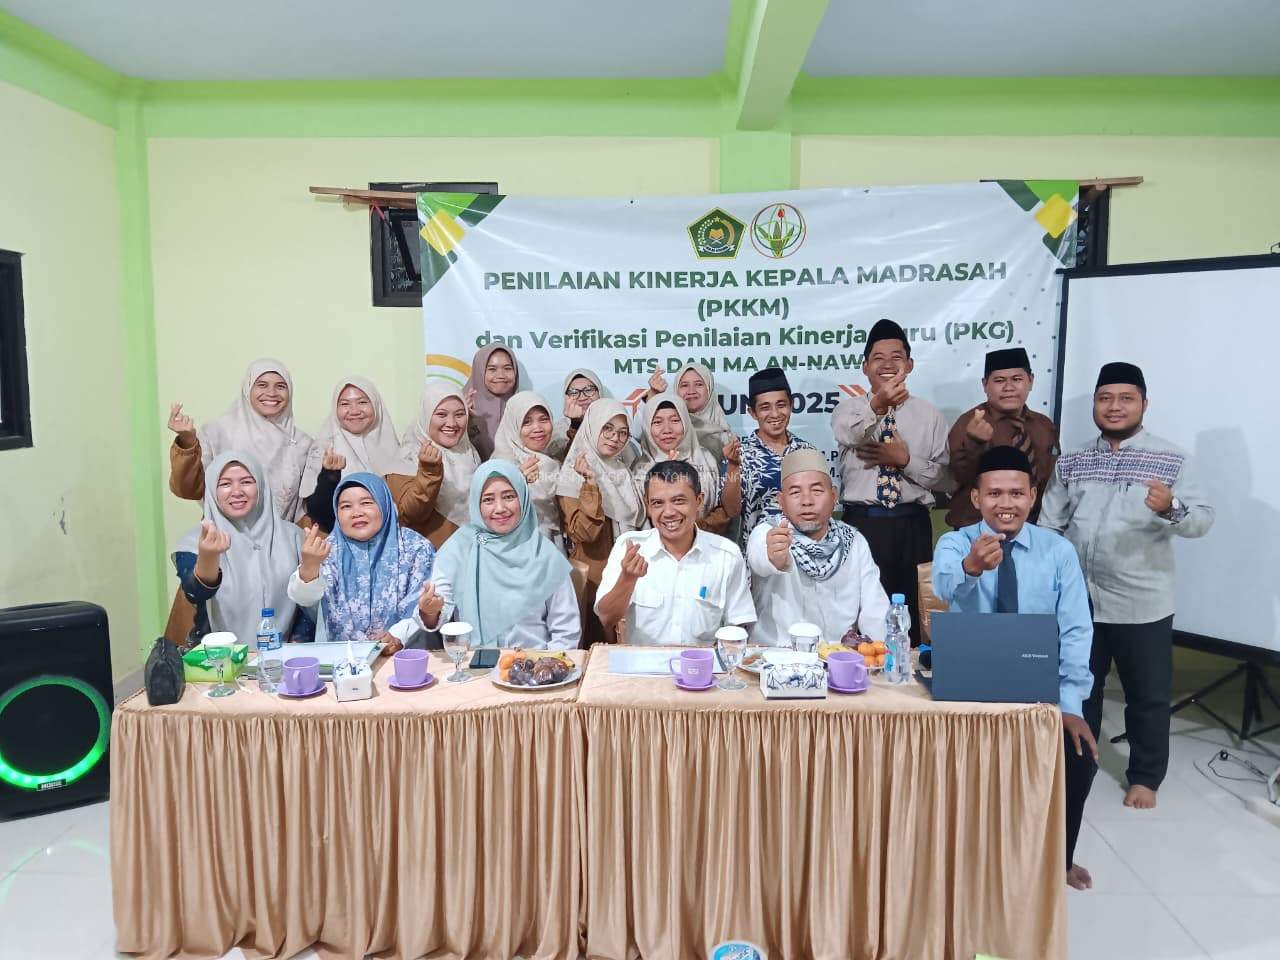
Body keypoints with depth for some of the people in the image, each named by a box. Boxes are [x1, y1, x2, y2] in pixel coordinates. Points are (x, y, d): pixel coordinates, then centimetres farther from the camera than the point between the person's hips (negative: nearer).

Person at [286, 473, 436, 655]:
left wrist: (398, 635, -20)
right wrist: (309, 567, -31)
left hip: (403, 653, -3)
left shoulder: (416, 547, 0)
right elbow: (305, 599, -11)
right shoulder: (329, 550, 4)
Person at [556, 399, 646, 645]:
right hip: (593, 577, -6)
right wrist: (591, 484, -27)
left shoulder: (624, 473, 10)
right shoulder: (574, 476, -9)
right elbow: (584, 533, -20)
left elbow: (636, 521, 15)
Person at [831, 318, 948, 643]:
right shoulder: (848, 407, 1)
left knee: (911, 609, 10)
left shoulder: (928, 414, 7)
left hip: (912, 525, 2)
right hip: (863, 523, -1)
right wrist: (876, 406, -44)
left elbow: (941, 473, 5)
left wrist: (905, 460, -13)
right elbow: (848, 435, -25)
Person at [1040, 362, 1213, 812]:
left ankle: (1145, 777, 28)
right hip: (1077, 599, 3)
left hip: (1142, 603, -2)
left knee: (1147, 695, 10)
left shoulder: (1171, 460, -2)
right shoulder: (1071, 462, 6)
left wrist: (1172, 508, -31)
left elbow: (1203, 519, -10)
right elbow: (1048, 526, 5)